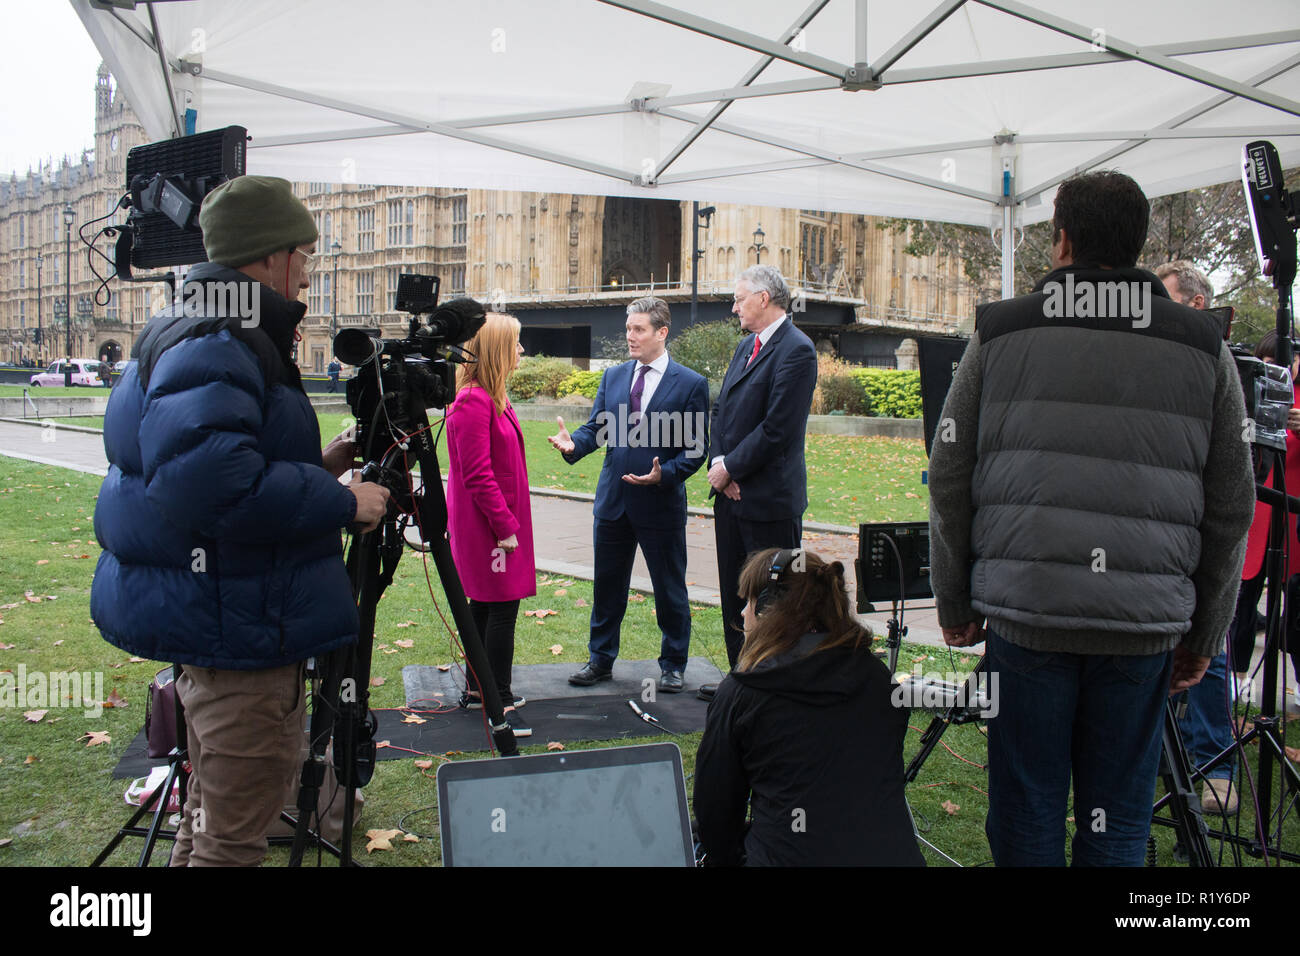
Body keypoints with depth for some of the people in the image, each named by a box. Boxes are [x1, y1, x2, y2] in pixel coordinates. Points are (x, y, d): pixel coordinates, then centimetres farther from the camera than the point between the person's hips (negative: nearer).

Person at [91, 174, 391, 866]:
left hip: (216, 621, 11)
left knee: (214, 813, 26)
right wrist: (341, 502, -24)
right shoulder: (216, 347, -20)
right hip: (237, 630, -11)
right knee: (235, 837, 0)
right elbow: (205, 479, -35)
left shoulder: (201, 337, 15)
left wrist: (317, 468, 14)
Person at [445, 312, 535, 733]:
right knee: (503, 607, -6)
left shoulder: (491, 399, 14)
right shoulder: (473, 402, -19)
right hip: (487, 526, -11)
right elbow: (477, 475, -22)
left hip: (496, 523, 11)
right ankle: (500, 703, 1)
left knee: (485, 604, 17)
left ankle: (477, 689, 28)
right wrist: (506, 526, -20)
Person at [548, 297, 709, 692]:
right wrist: (573, 444, -15)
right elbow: (596, 427, 6)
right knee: (607, 585, 14)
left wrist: (664, 475, -23)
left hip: (661, 503, -4)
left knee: (670, 589, 8)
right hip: (613, 499, 4)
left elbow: (696, 447, -7)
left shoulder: (690, 384, -6)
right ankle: (600, 660, 29)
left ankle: (673, 665, 25)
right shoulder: (613, 377, 8)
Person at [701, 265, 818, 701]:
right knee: (735, 596, 16)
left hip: (769, 499, -9)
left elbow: (777, 429, -20)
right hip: (730, 492, 9)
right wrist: (718, 461, -1)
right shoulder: (746, 346, 15)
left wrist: (731, 469, -12)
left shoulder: (796, 350, -14)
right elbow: (721, 409, 16)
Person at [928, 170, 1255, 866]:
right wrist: (1204, 635, 16)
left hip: (1023, 610, -1)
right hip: (1145, 624, 1)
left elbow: (950, 481, 4)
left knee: (1026, 814, 11)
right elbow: (1231, 509, 7)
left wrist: (954, 603, 13)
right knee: (1118, 820, 12)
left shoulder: (998, 334, 3)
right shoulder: (1205, 349, 5)